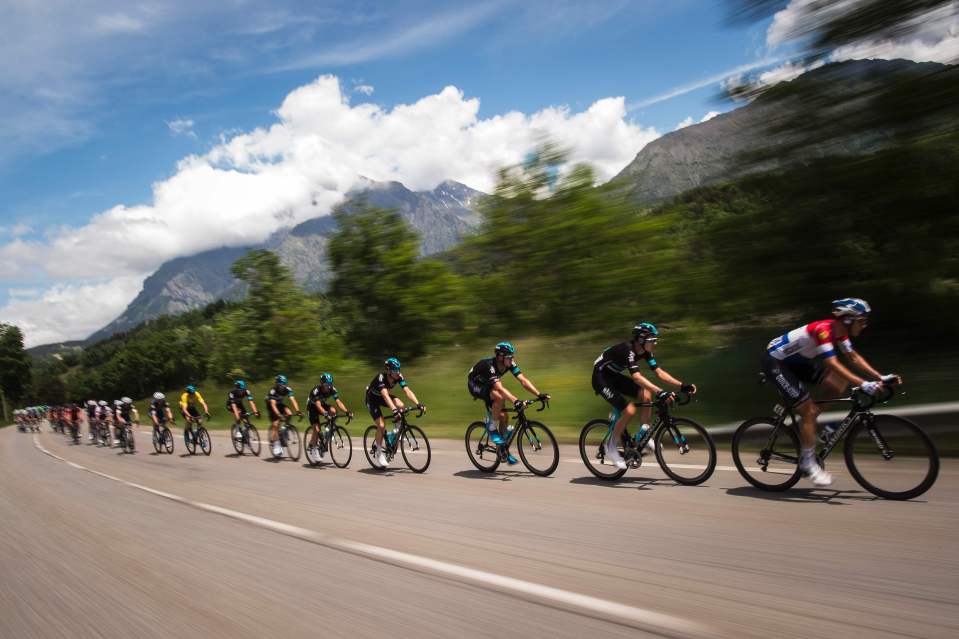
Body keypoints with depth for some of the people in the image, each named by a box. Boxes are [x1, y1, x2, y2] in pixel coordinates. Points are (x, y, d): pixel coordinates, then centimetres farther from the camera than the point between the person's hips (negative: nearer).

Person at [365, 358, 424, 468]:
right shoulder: (381, 378, -36)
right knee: (381, 426, -18)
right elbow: (385, 395, -50)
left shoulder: (399, 377, -21)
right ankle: (380, 453, 1)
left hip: (382, 397, 5)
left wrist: (418, 404, -42)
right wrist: (394, 410, -63)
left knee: (400, 405, -24)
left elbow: (407, 391, -28)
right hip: (372, 399, -5)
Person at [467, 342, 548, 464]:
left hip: (488, 385, 7)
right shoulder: (489, 366, -36)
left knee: (504, 417, -4)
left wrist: (539, 394, -33)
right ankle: (491, 428, -15)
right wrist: (515, 401, -61)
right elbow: (500, 388, -48)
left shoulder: (510, 364, -17)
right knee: (500, 398, -35)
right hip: (475, 385, -7)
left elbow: (523, 380, -21)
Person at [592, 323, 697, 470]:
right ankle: (611, 447, -3)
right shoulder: (628, 350, -30)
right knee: (629, 410, -19)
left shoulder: (645, 351, -5)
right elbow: (636, 377, -42)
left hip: (614, 376, 8)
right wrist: (660, 392, -51)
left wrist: (682, 386, -13)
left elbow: (659, 371, -4)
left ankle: (642, 436, 2)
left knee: (646, 395, -10)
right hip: (601, 378, -8)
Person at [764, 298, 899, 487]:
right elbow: (833, 364, -35)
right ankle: (807, 464, 1)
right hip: (775, 363, -9)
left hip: (796, 361, 9)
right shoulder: (823, 330, -28)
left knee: (839, 383, 0)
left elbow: (854, 357, 7)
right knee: (809, 411, -11)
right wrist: (864, 384, -39)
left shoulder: (839, 331, -1)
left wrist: (880, 377, -1)